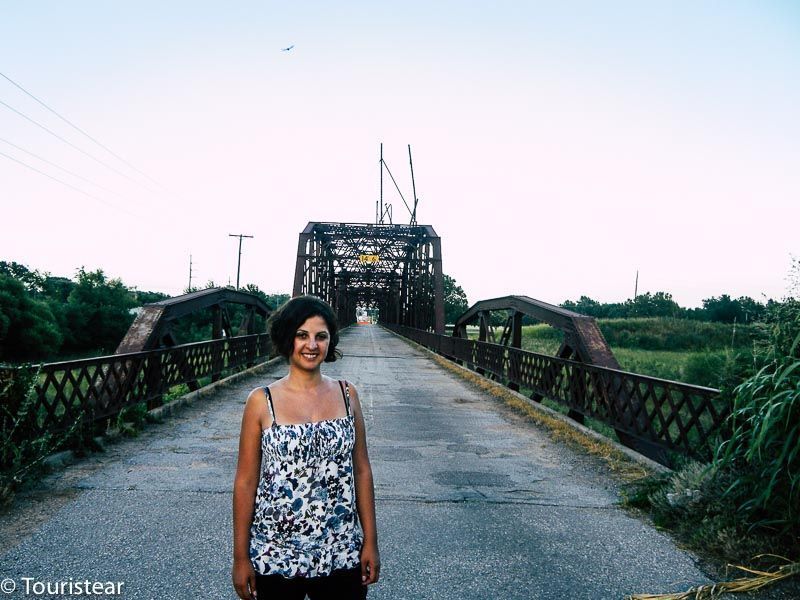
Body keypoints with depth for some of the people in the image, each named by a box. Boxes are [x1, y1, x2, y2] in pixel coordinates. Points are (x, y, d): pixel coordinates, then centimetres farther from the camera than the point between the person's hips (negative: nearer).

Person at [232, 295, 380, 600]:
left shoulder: (347, 395, -1)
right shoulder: (262, 401, -7)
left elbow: (362, 471, 3)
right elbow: (245, 482, -4)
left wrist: (370, 541, 3)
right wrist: (241, 557, -3)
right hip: (274, 558, -2)